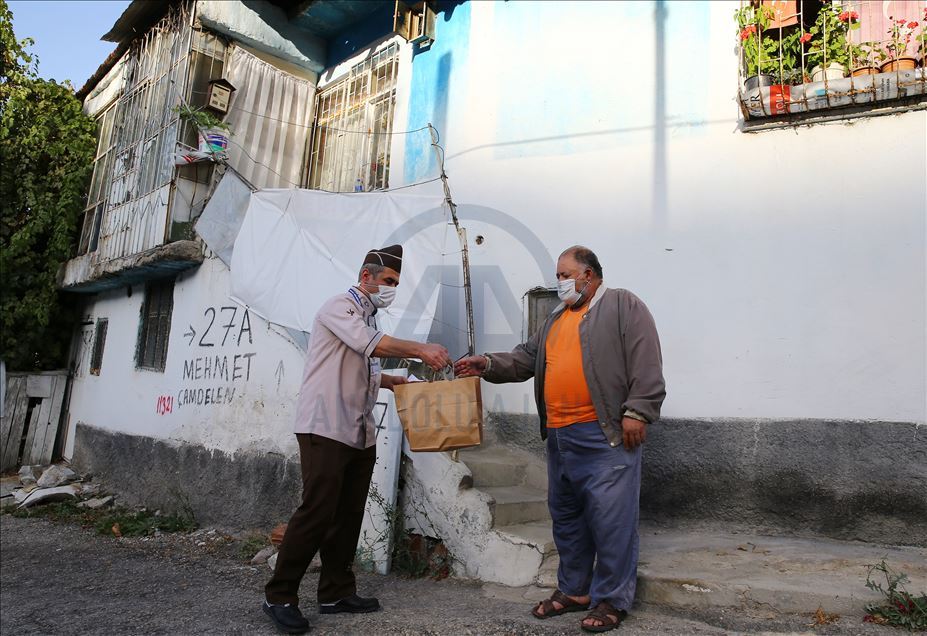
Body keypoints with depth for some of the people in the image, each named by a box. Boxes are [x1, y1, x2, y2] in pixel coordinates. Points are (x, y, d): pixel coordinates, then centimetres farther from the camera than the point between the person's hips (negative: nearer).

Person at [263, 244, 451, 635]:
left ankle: (336, 593, 21)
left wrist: (399, 381, 13)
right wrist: (420, 350, -23)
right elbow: (370, 343, -24)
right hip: (325, 429, -8)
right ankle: (279, 596, 4)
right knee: (317, 512, -9)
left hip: (359, 434, 9)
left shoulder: (369, 319, 19)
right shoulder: (339, 307, -6)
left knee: (348, 515, 10)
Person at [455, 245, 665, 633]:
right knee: (565, 515, 15)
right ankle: (573, 590, 29)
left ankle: (612, 600, 13)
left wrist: (637, 412, -17)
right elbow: (525, 359, 17)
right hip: (559, 437, 8)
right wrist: (489, 365, 2)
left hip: (606, 434, -8)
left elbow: (646, 363, -10)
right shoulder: (555, 320, 20)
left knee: (611, 518, -2)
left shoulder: (623, 306, -2)